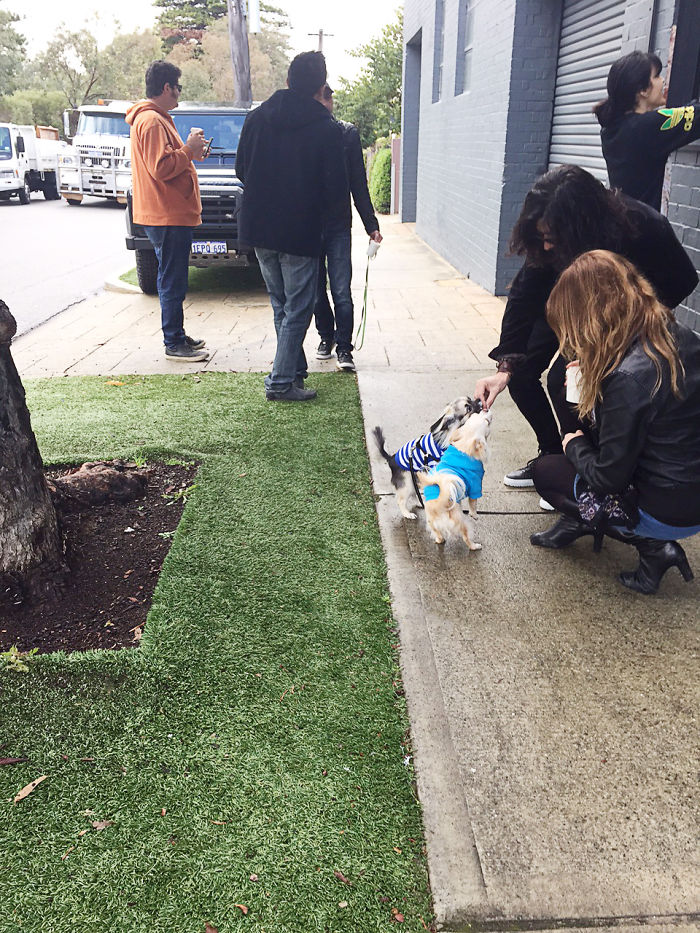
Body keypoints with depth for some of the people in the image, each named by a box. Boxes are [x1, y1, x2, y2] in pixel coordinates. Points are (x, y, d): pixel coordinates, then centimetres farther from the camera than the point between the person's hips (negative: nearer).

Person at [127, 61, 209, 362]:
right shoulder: (152, 121, -15)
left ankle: (177, 336, 25)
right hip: (168, 216, -11)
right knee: (172, 283, -5)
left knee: (173, 281, 16)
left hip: (172, 214, 11)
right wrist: (189, 149, -14)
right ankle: (174, 344, 1)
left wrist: (190, 152, 12)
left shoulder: (154, 119, 19)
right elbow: (161, 168, -23)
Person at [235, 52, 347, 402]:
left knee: (281, 305, 18)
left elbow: (241, 170, 10)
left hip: (258, 228, 5)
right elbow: (336, 189, -8)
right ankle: (282, 381, 2)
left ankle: (294, 369, 26)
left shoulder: (257, 117, 4)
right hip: (300, 232, -5)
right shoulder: (327, 129, -9)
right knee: (298, 309, 4)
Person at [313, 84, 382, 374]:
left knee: (341, 291, -5)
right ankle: (326, 336, 29)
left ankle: (343, 348, 3)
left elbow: (358, 182, 5)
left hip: (338, 225, -1)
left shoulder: (347, 133, 1)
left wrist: (371, 224, 3)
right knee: (316, 290, 11)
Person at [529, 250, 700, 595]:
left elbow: (608, 478, -20)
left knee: (545, 471, 9)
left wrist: (575, 445, 0)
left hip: (668, 512, -8)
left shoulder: (627, 378, -29)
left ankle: (652, 547, 6)